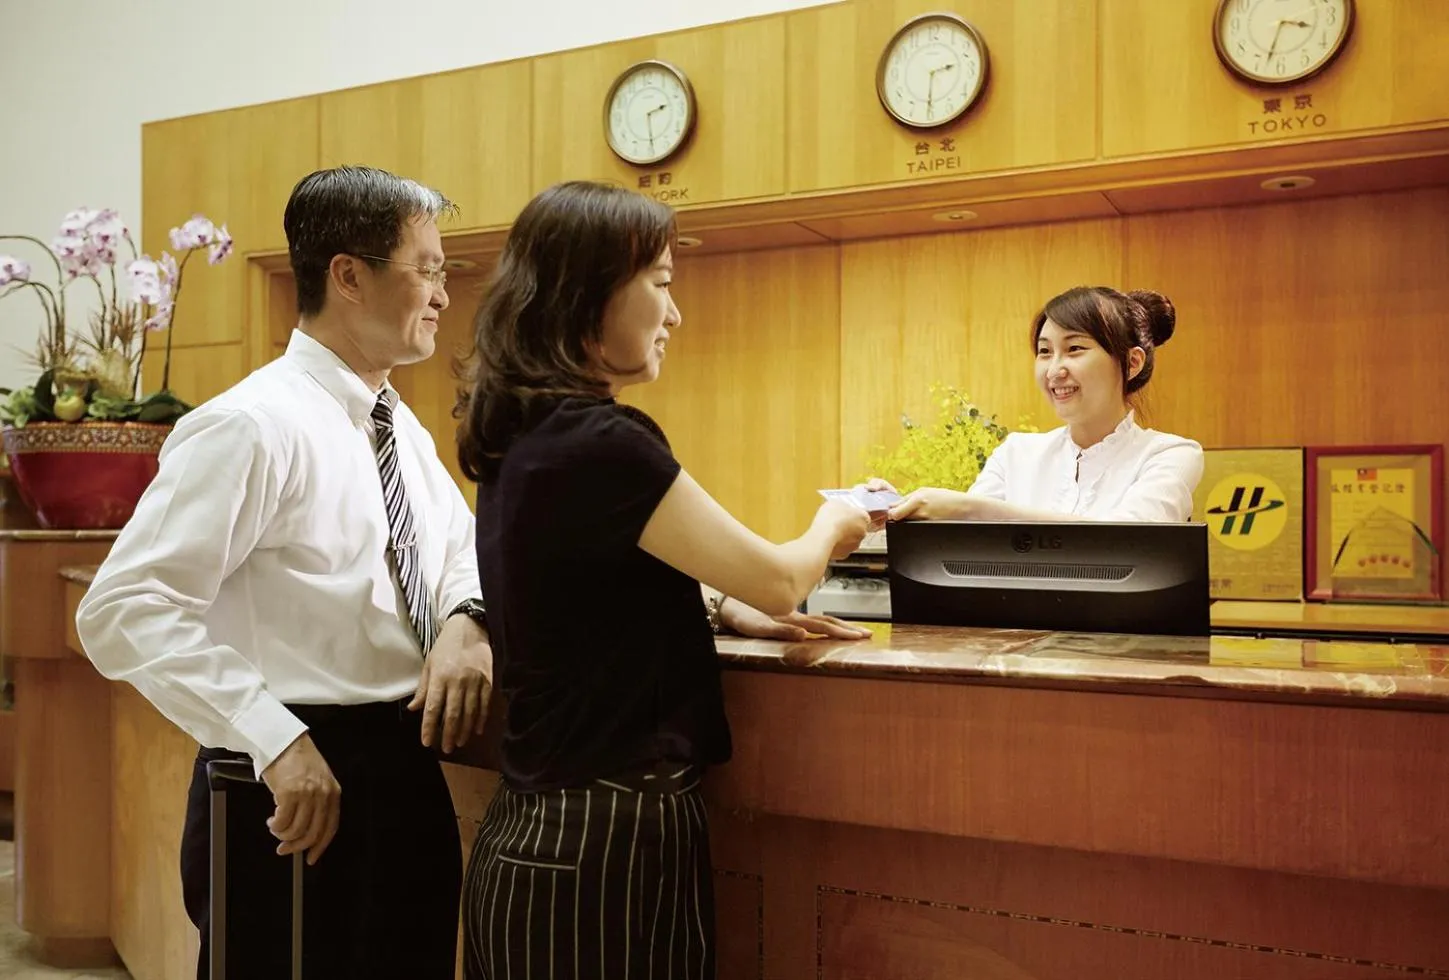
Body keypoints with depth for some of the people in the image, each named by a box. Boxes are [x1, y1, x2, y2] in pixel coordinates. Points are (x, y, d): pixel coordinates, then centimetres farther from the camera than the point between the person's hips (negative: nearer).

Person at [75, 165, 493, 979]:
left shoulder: (399, 425, 10)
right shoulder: (254, 425, -17)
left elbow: (463, 545, 17)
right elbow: (125, 610, -21)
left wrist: (465, 620, -5)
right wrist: (273, 736, -27)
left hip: (407, 773, 8)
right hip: (302, 787, -8)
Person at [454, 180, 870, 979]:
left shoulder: (523, 436, 6)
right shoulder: (599, 443, -21)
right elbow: (777, 582, -12)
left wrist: (723, 608, 8)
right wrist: (834, 524, 8)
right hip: (607, 831, -9)